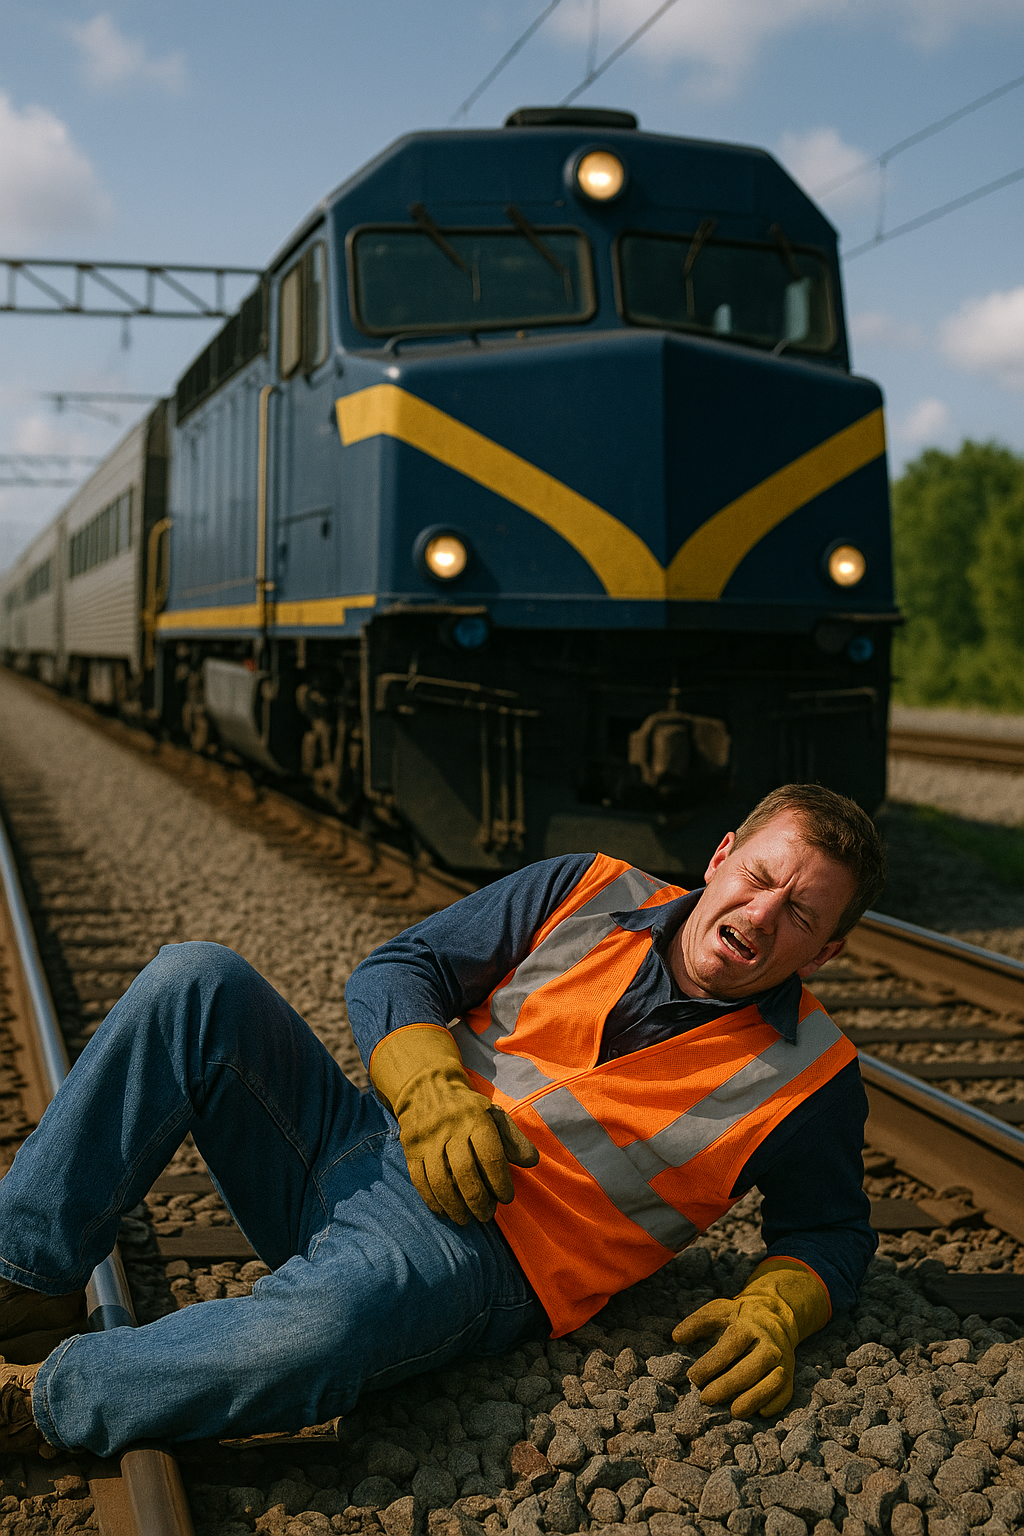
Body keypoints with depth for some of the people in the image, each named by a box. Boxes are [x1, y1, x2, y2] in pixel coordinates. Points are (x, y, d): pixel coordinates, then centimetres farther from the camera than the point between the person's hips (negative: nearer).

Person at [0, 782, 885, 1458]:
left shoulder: (809, 1080, -1)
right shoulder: (588, 896, 5)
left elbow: (831, 1231, 11)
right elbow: (394, 971, 6)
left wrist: (777, 1314, -11)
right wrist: (430, 1090, -13)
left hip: (475, 1251, -4)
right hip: (367, 1142, 5)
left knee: (312, 1336, -39)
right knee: (197, 983, -17)